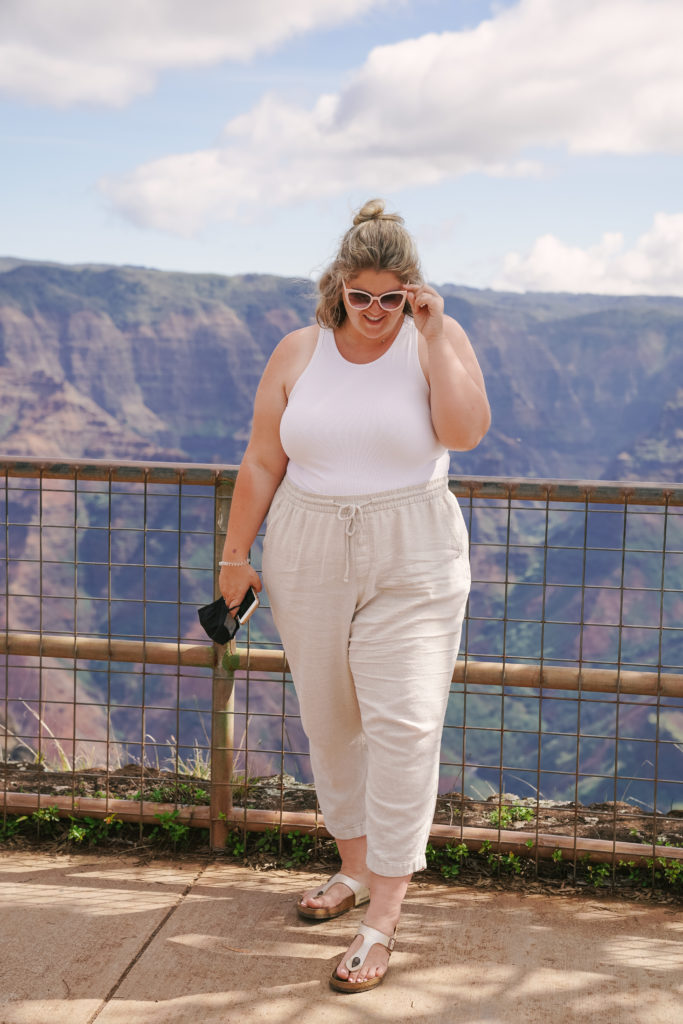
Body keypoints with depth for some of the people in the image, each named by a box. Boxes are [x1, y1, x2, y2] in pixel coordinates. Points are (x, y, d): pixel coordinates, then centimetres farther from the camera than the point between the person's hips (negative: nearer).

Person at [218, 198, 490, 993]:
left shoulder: (436, 340, -3)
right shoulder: (298, 351, 2)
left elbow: (465, 430, -21)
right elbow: (262, 463, 5)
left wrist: (434, 336, -18)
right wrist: (235, 554, 5)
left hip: (411, 568, -3)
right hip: (308, 563, 3)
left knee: (403, 727, -8)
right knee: (328, 721, 12)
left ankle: (382, 917, 1)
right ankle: (355, 868, 32)